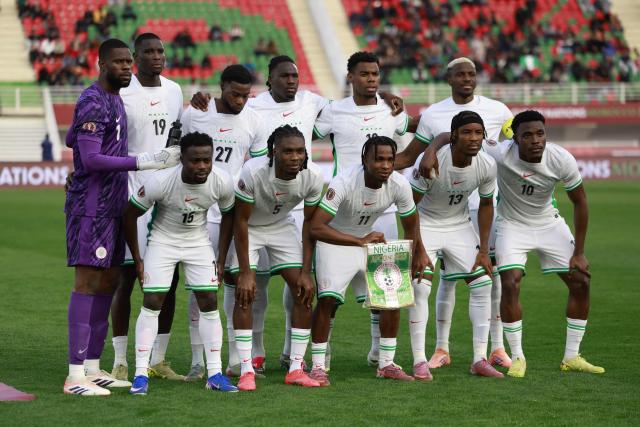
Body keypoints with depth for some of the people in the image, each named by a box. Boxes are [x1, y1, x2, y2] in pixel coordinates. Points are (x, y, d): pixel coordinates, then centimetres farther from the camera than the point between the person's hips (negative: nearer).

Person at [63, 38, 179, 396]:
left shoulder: (114, 99, 17)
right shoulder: (93, 102, -14)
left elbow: (70, 139, 27)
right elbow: (90, 159, -21)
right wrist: (143, 161, -22)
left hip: (113, 206, 10)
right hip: (92, 208, -10)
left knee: (107, 282, 10)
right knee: (88, 282, -11)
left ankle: (93, 368, 16)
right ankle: (75, 376, -11)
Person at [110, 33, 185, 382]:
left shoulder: (174, 90, 12)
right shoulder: (120, 93, -6)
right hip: (134, 193, -6)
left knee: (169, 279, 5)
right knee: (126, 277, -3)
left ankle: (158, 360, 14)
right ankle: (120, 362, 3)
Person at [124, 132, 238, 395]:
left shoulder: (222, 183, -20)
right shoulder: (160, 181, -29)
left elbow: (228, 215, 1)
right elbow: (130, 215, -15)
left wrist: (221, 261, 1)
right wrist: (137, 259, -9)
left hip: (198, 242, 3)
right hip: (163, 241, -2)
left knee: (209, 302, -4)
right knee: (152, 303, -9)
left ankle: (215, 374, 3)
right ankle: (141, 374, -3)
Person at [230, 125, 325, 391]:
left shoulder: (313, 177, -24)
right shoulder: (253, 172, -35)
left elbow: (309, 224, -11)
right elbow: (241, 221, -24)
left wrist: (306, 272, -12)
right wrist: (245, 272, -23)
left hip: (281, 227, 4)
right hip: (249, 228, -3)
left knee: (304, 292, -6)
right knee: (244, 294, -16)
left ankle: (296, 368, 0)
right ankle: (246, 370, -12)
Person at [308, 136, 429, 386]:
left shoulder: (399, 185, -19)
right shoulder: (343, 183, -33)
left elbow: (411, 225, 2)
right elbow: (316, 227, -40)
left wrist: (418, 255, 13)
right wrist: (360, 241, -44)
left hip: (370, 240, 5)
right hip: (334, 241, -5)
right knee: (327, 299, -20)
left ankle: (386, 364, 11)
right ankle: (318, 367, -9)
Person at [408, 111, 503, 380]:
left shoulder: (487, 166, -16)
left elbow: (486, 204, 1)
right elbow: (410, 206, -20)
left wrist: (484, 250, 0)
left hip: (459, 225, 4)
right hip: (425, 225, -4)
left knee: (483, 284, -3)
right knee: (420, 287, -17)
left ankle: (480, 360, 5)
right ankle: (419, 362, -10)